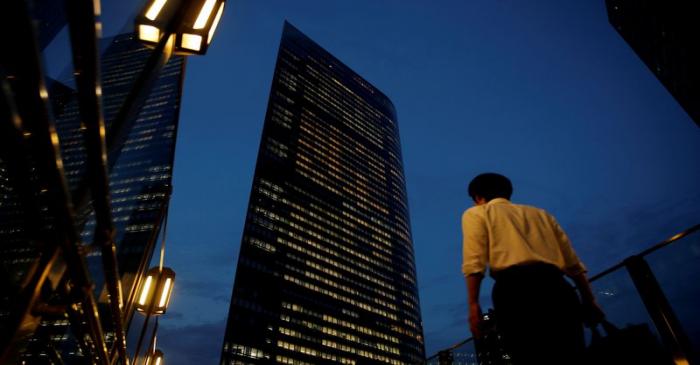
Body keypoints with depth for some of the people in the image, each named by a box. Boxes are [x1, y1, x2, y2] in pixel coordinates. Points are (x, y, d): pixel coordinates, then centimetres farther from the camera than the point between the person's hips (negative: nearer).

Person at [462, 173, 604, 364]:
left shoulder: (475, 214, 16)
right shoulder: (540, 213, 32)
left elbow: (474, 262, -1)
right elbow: (572, 262, 25)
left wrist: (473, 304, -5)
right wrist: (589, 301, 27)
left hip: (514, 287, -5)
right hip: (555, 285, 5)